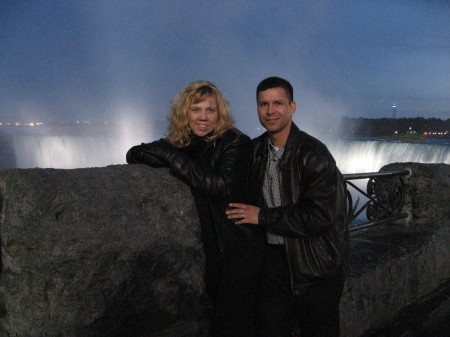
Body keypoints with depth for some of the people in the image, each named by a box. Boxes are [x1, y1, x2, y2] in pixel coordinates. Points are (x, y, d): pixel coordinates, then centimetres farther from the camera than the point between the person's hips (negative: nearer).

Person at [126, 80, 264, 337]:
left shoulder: (236, 143, -12)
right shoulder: (182, 145, 5)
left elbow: (222, 186, -27)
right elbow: (134, 153, 4)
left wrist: (172, 156, -22)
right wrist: (162, 152, -17)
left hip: (240, 246, -5)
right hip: (211, 245, 5)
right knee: (217, 314, 16)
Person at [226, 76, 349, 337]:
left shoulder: (313, 154, -17)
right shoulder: (256, 150, 4)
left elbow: (319, 216, -23)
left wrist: (263, 216, -18)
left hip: (314, 262, -5)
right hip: (274, 257, 5)